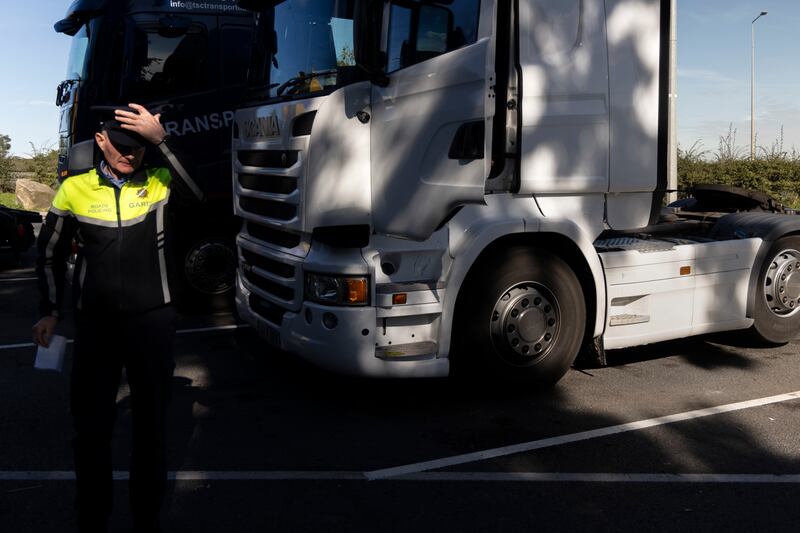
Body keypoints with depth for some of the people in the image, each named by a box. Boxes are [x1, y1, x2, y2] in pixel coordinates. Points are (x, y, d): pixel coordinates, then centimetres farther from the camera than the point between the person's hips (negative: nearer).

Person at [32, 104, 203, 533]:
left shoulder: (160, 183, -2)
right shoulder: (74, 189, 0)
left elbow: (203, 189, -25)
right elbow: (50, 254, 11)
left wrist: (162, 139, -30)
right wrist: (50, 311, 7)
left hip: (152, 320, -1)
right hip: (94, 323, 1)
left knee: (151, 427, 11)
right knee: (90, 427, 9)